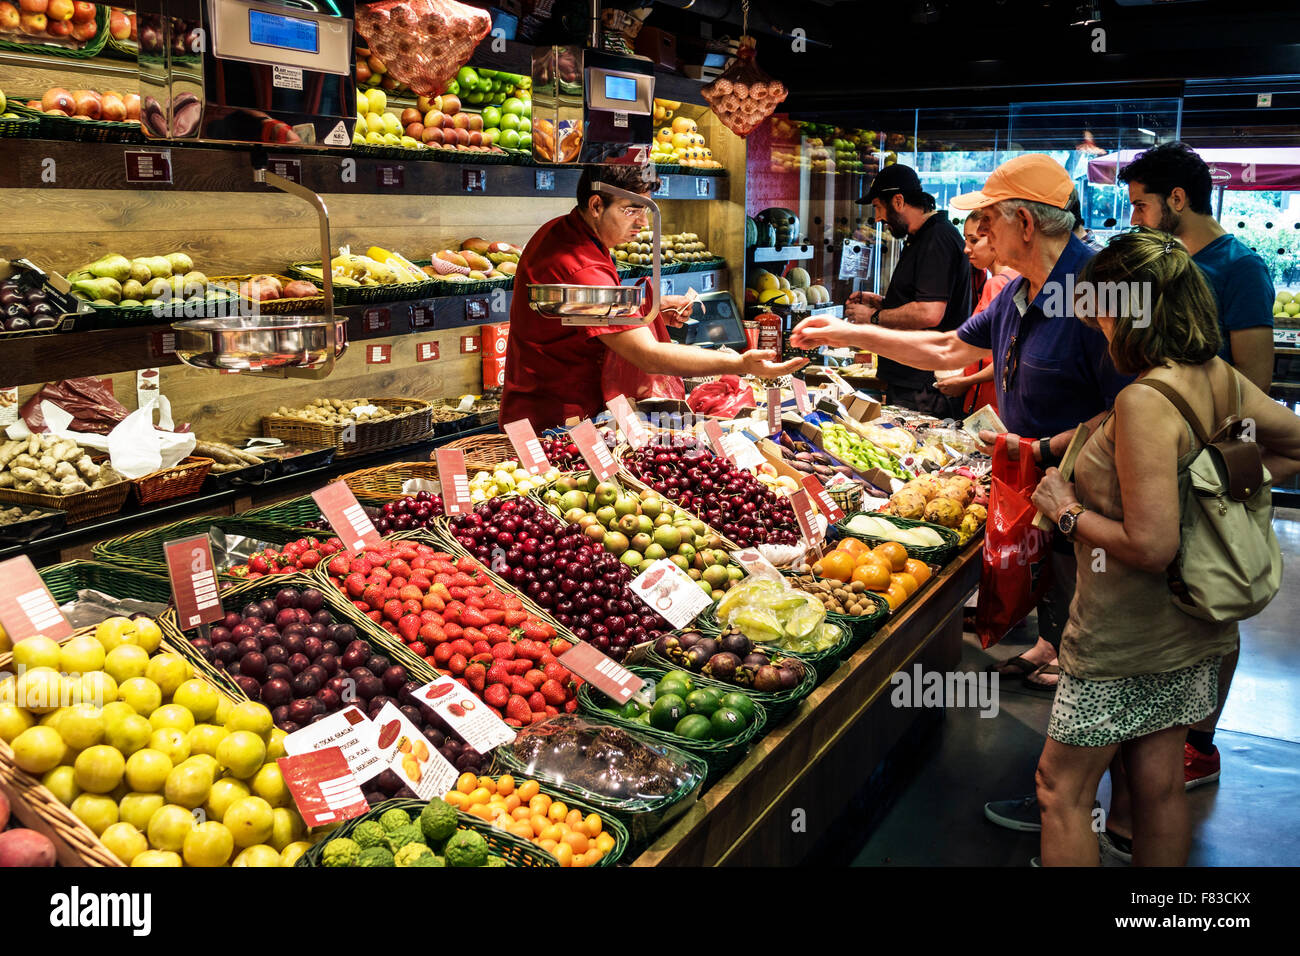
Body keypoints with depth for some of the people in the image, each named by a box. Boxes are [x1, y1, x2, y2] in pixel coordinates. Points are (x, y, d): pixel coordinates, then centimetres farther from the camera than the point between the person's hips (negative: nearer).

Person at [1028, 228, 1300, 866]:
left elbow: (1151, 545, -29)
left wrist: (1067, 510, -15)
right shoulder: (1219, 378, -2)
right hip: (1186, 629, 8)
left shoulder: (1143, 402, -26)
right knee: (1159, 787, 20)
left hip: (1125, 639, -8)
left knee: (1062, 790, 7)